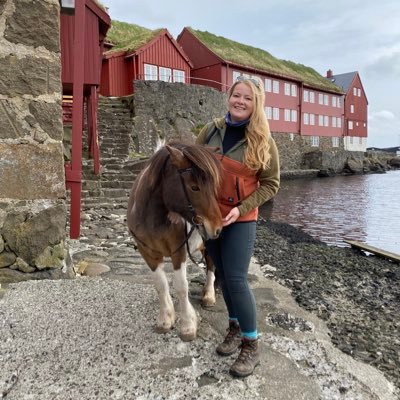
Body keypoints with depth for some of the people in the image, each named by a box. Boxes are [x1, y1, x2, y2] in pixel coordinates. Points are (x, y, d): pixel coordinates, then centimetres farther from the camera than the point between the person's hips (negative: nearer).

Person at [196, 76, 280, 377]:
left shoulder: (263, 141, -8)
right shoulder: (211, 130, 0)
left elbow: (270, 184, -6)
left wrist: (240, 209, -17)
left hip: (240, 219, -4)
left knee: (236, 279, -7)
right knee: (223, 275, 15)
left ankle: (251, 345, 12)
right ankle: (235, 327, 36)